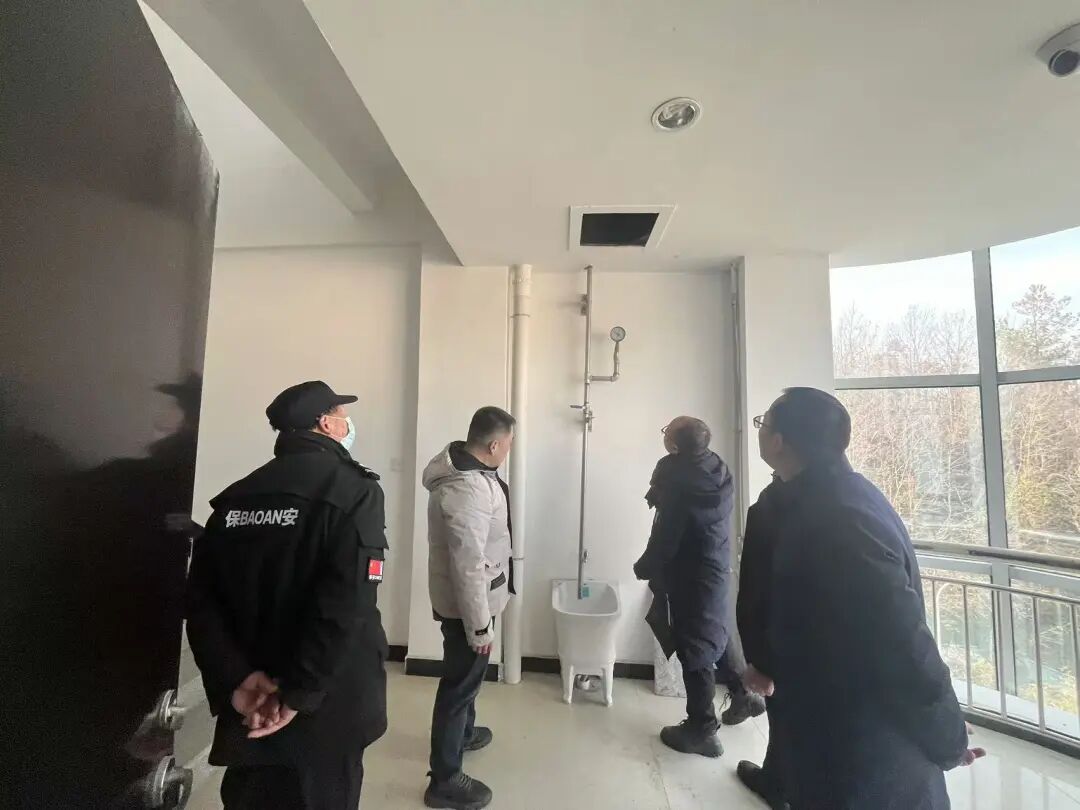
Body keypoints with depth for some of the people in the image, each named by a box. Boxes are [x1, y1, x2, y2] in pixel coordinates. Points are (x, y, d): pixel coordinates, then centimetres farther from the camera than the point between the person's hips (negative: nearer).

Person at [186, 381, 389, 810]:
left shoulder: (236, 496, 2)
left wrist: (235, 679, -8)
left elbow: (201, 599, -4)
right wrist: (297, 695, -16)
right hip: (324, 709, -5)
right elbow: (346, 605, -25)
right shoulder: (354, 490, -16)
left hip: (250, 706, 5)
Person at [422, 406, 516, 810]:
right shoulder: (467, 491, -33)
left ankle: (463, 731, 53)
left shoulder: (464, 465, -1)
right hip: (467, 603, -10)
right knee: (460, 681, 9)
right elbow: (468, 568, -29)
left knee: (467, 675, 29)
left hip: (472, 597, 10)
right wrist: (479, 626, -20)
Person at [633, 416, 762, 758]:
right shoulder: (720, 472, -3)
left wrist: (645, 567, -5)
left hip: (687, 574, -7)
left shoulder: (674, 473, -24)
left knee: (694, 647, 7)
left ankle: (701, 730, 23)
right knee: (717, 631, 27)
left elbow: (666, 534, -21)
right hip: (718, 567, 8)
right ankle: (743, 693, 45)